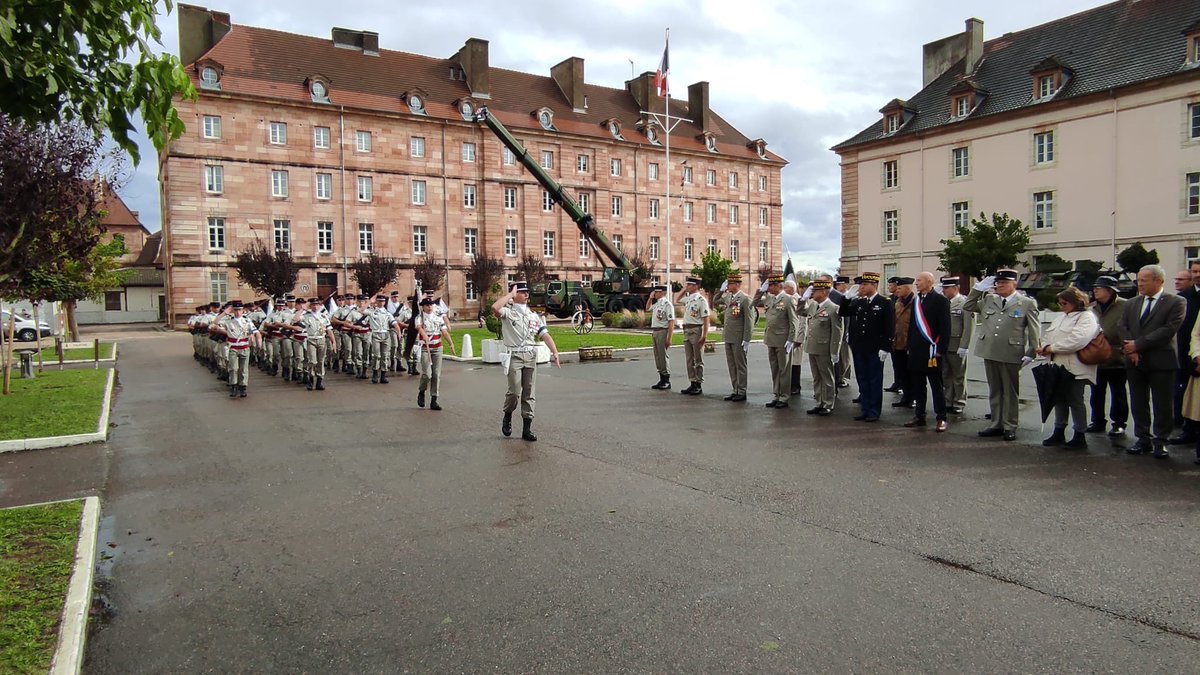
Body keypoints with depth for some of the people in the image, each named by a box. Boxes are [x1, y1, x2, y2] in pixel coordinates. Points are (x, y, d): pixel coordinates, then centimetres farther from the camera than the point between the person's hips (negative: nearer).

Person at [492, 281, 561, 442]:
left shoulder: (534, 315, 15)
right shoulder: (508, 312, 0)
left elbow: (544, 335, 8)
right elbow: (495, 307, -24)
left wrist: (555, 352, -6)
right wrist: (510, 294, -12)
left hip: (531, 356, 5)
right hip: (514, 356, -5)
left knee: (529, 393, 4)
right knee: (515, 391, -12)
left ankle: (527, 428, 9)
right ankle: (507, 416, 17)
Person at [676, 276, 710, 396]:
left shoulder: (701, 299, -12)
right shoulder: (687, 298, 10)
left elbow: (706, 319, -15)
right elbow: (677, 300, 32)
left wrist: (704, 336, -19)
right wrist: (683, 289, 17)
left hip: (696, 330, -8)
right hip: (686, 330, 8)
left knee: (698, 360, 1)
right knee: (689, 360, 11)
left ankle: (699, 385, 8)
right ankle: (692, 383, 18)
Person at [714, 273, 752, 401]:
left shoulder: (745, 298, -11)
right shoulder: (728, 297, 11)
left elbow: (749, 320, -13)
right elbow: (716, 301, 30)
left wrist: (746, 340, -16)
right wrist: (722, 290, 11)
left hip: (739, 339, -7)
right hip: (728, 338, 7)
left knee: (740, 366, 2)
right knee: (731, 366, 11)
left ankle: (742, 392, 9)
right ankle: (735, 390, 19)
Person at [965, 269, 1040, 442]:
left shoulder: (1027, 303, -1)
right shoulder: (988, 299, 10)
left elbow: (1034, 330, -1)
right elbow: (967, 306, 16)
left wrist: (1031, 353, -7)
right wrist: (979, 288, 6)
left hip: (1011, 355, -4)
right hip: (990, 353, 4)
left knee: (1010, 392, 5)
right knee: (994, 391, 12)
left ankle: (1010, 427, 13)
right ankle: (996, 424, 21)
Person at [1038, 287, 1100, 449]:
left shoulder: (1087, 317, -8)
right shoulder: (1062, 318, 18)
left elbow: (1077, 340, -23)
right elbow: (1048, 335, 14)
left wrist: (1052, 348, -18)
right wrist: (1045, 347, -7)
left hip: (1074, 368, -8)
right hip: (1059, 366, 8)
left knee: (1075, 401, -1)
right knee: (1059, 400, 13)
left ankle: (1080, 437, 9)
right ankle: (1059, 433, 23)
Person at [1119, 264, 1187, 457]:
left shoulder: (1176, 302, -3)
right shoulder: (1131, 304, 14)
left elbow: (1169, 329, -13)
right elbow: (1122, 327, 6)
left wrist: (1138, 345, -15)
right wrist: (1130, 350, -10)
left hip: (1161, 361, -5)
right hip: (1135, 361, 5)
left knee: (1163, 404, 1)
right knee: (1138, 403, 9)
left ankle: (1160, 441, 12)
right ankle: (1143, 439, 19)